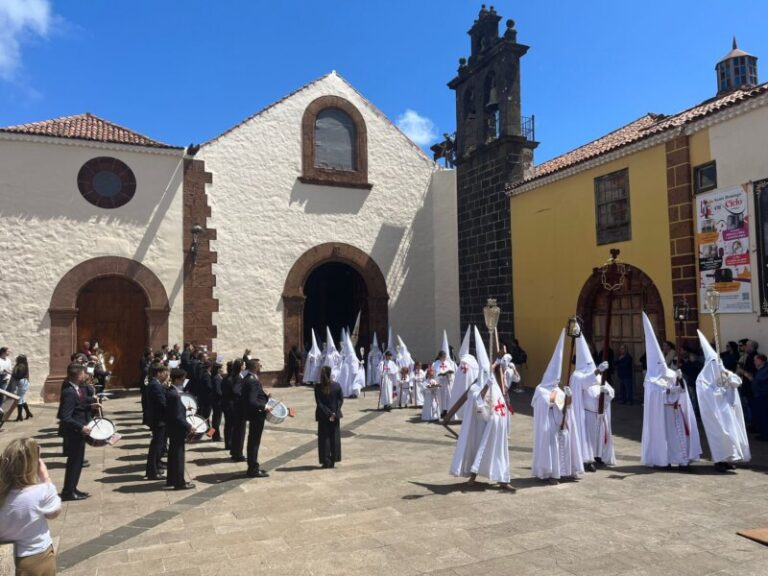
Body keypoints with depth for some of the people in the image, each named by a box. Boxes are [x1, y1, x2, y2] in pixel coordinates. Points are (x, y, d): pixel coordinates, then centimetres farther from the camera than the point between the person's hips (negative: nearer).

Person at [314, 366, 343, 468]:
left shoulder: (318, 387, -12)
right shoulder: (337, 385, -5)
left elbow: (319, 403, -14)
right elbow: (341, 400, -5)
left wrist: (328, 413, -11)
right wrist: (335, 413, -5)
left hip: (323, 416, -2)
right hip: (335, 415, 2)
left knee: (324, 438, 8)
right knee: (335, 438, 12)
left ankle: (326, 461, 8)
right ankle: (333, 461, 17)